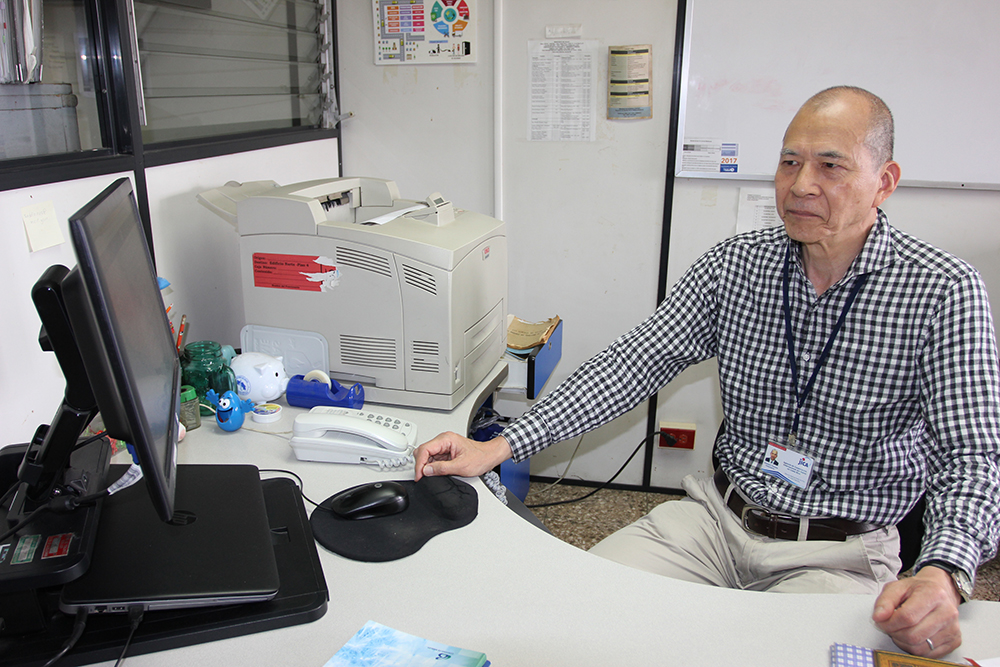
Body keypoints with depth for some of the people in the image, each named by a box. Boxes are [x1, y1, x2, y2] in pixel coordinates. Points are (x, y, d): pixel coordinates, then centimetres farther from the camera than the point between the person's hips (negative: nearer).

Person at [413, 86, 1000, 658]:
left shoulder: (944, 290, -12)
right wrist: (500, 447, -15)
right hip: (719, 514, 3)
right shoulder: (736, 264, -2)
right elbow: (635, 363, -6)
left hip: (839, 551, -2)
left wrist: (943, 576, -37)